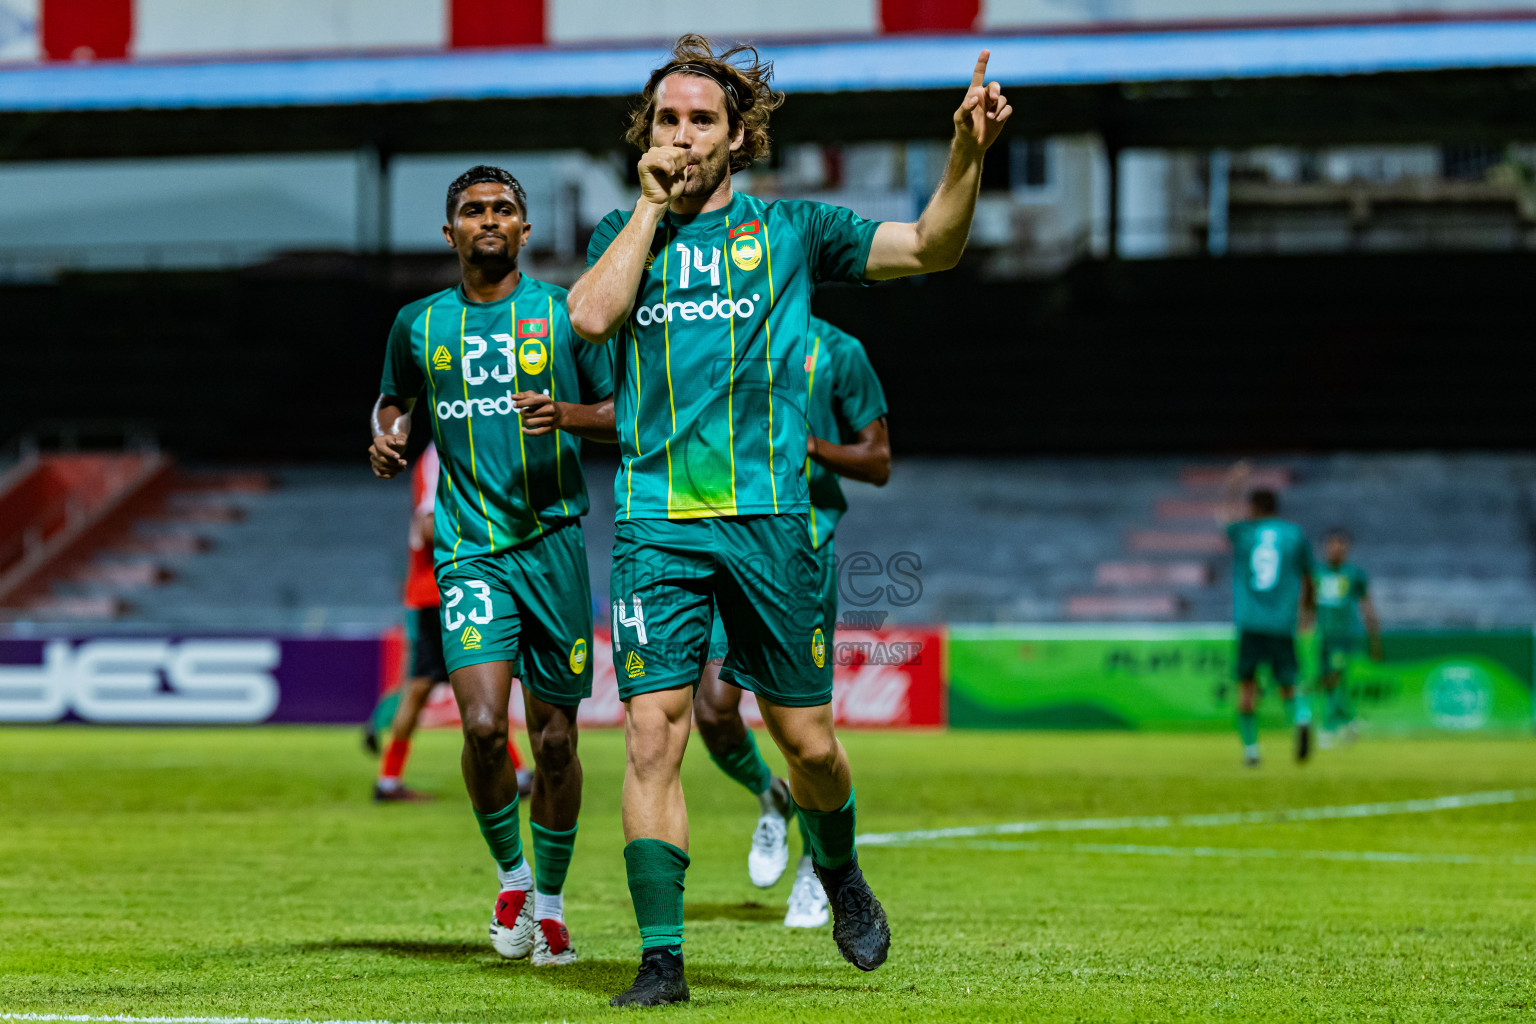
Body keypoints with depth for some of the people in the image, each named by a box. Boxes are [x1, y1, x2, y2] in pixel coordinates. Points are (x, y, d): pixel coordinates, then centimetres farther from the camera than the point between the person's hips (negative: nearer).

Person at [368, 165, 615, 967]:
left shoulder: (564, 313, 4)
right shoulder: (420, 324, 9)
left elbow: (622, 412, 7)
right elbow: (393, 398, 26)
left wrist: (564, 414, -12)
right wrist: (385, 436, 4)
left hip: (553, 540, 0)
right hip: (470, 550, 0)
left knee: (554, 740, 4)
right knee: (483, 726, -17)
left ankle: (550, 899, 24)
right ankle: (510, 878, 8)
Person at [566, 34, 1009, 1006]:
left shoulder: (789, 229, 8)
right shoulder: (626, 232, 13)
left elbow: (929, 247, 1)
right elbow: (591, 316, -7)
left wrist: (968, 152, -14)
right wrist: (652, 207, -2)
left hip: (768, 515, 0)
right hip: (656, 521, 0)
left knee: (808, 740, 5)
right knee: (653, 735, -9)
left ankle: (840, 874, 35)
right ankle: (661, 957, -4)